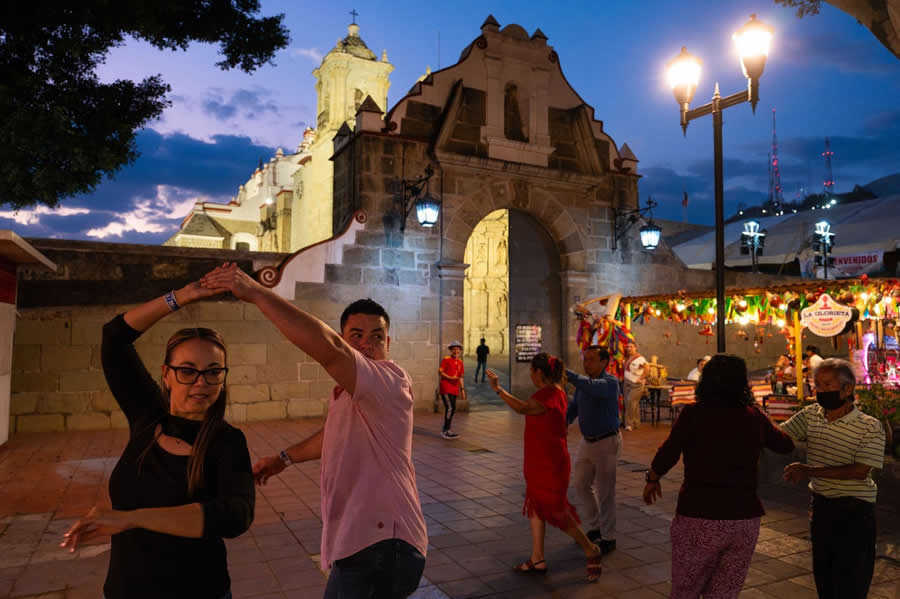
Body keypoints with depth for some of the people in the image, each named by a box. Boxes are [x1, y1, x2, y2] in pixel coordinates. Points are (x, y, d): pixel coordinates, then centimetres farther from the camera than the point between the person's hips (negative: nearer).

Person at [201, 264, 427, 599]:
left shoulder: (390, 380, -20)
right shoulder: (353, 392, 13)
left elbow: (327, 348, -36)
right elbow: (338, 433, 31)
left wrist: (256, 293, -34)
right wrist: (285, 458, 28)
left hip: (380, 547, -10)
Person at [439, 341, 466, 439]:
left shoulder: (460, 362, 14)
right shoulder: (446, 359, -5)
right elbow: (440, 371, -9)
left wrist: (462, 388, 14)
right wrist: (450, 378, -19)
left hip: (455, 389, 7)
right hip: (446, 388, -7)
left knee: (452, 409, 10)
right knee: (450, 407, -14)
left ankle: (446, 429, 22)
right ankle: (446, 430, -7)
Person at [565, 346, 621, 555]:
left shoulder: (610, 382, -18)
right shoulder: (583, 383, 5)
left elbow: (591, 387, -40)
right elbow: (573, 407, 6)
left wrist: (566, 373, -48)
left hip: (606, 442, -7)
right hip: (587, 441, 8)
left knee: (605, 491, 1)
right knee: (582, 485, 16)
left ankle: (608, 538, 17)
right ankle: (595, 527, 35)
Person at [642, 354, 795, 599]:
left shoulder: (694, 414, -12)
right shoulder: (755, 417, 0)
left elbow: (667, 455, -11)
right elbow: (786, 445, 17)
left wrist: (652, 479, 8)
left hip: (699, 519, -4)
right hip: (745, 520, 4)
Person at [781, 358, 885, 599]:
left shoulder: (870, 427, -15)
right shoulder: (810, 414, -1)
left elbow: (860, 471, -21)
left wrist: (809, 471, -23)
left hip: (853, 509, -5)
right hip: (820, 504, 5)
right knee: (822, 575, 19)